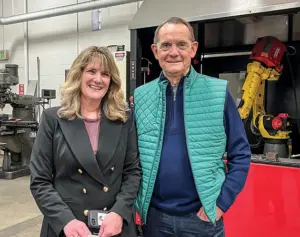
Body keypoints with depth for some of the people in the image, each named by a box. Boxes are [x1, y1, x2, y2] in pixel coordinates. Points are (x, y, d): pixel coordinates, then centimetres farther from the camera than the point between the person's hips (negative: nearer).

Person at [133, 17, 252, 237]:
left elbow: (240, 154, -2)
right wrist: (137, 201, -1)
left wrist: (222, 202, -7)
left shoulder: (218, 92, -6)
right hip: (155, 216, 2)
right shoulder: (140, 96, 0)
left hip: (202, 216, -1)